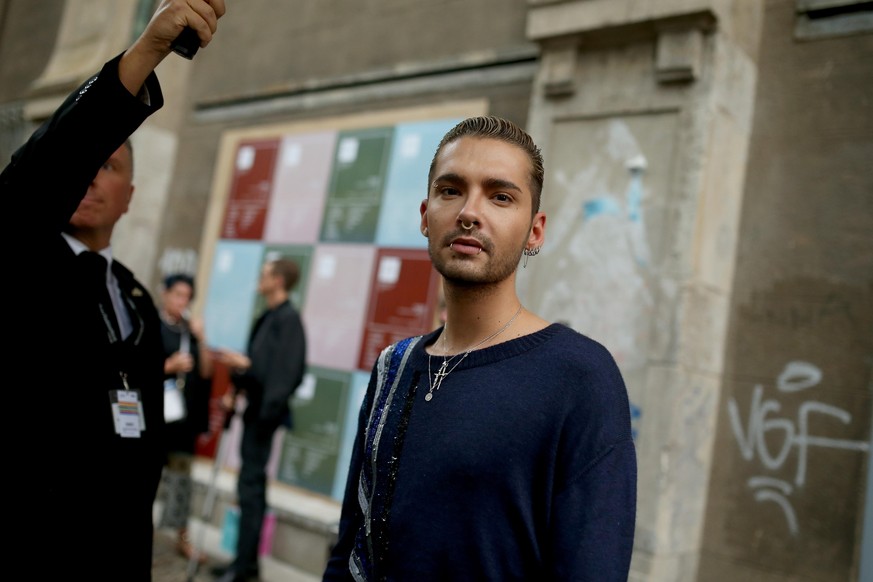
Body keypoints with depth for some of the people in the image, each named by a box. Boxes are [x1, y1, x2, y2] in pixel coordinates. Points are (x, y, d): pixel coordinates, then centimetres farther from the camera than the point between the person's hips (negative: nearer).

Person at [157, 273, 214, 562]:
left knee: (181, 475, 10)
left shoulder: (190, 331, 11)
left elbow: (206, 373, 7)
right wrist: (169, 366, -20)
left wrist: (201, 340, -5)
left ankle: (182, 537, 18)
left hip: (184, 414, 5)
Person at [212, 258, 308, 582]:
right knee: (250, 485, 14)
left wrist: (245, 364, -18)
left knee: (251, 487, -3)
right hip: (254, 409, 9)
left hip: (266, 412, -9)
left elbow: (287, 370, -21)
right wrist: (236, 390, 10)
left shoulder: (289, 320, -15)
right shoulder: (267, 318, 12)